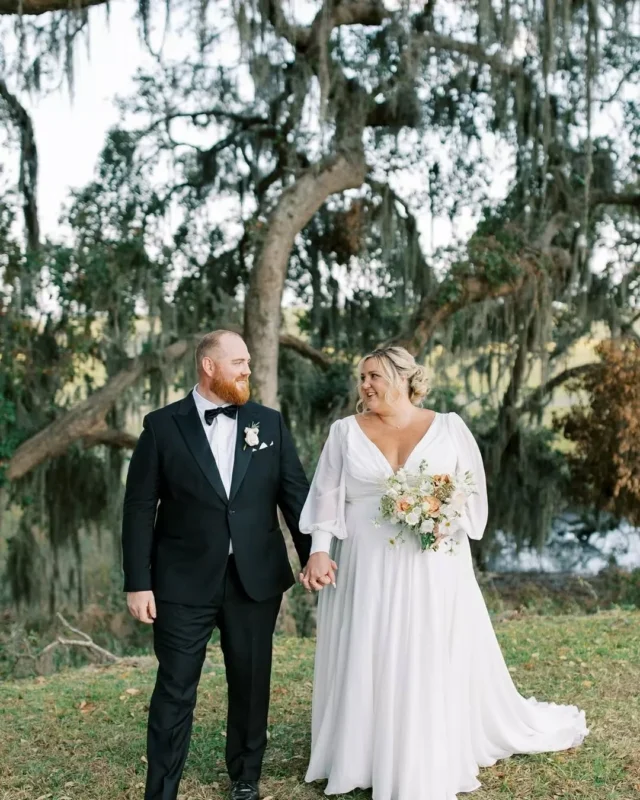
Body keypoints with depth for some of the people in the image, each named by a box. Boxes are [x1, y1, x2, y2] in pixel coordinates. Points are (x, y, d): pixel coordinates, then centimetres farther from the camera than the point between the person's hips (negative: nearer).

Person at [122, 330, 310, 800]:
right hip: (184, 582, -2)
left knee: (251, 684, 15)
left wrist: (314, 555, -2)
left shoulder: (269, 423, 4)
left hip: (255, 580, 3)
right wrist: (138, 583, -7)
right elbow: (140, 508, -4)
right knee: (175, 690, 4)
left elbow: (296, 494, 5)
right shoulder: (162, 426, -3)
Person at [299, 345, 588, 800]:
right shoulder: (346, 432, 4)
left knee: (436, 664, 5)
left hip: (434, 567, -1)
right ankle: (368, 760, 21)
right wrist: (319, 551, -11)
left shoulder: (449, 427, 2)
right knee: (367, 663, 6)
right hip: (368, 569, 1)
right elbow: (327, 496, 1)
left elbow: (474, 491, 4)